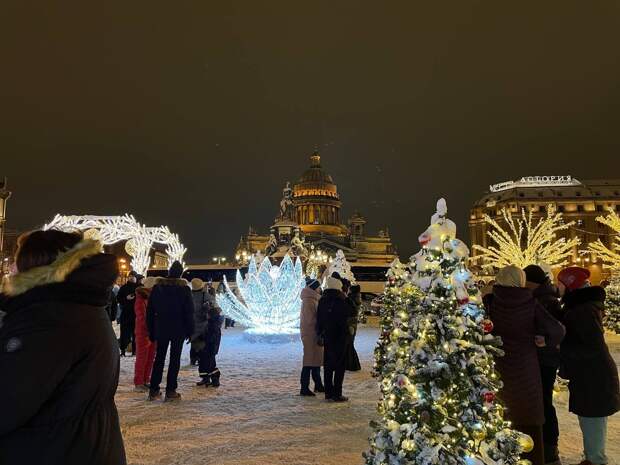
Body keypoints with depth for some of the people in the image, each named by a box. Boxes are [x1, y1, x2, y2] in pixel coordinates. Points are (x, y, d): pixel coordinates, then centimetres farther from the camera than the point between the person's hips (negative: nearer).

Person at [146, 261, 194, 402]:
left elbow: (150, 311, 4)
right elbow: (189, 312, -8)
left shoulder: (157, 287, 1)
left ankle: (154, 390, 15)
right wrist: (190, 331, -1)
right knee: (175, 359, 4)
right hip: (178, 330, -3)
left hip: (161, 329, 3)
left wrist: (151, 330, 11)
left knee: (159, 358, 13)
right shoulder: (184, 288, -7)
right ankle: (171, 391, 4)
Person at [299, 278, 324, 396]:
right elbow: (310, 320, -22)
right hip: (310, 334, -10)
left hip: (314, 334, 10)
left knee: (316, 359, 17)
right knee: (309, 360, -4)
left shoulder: (313, 300, 15)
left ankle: (318, 385, 28)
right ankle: (304, 388, 4)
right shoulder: (309, 301, -17)